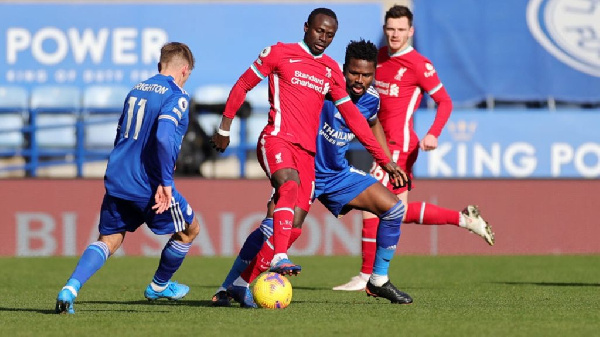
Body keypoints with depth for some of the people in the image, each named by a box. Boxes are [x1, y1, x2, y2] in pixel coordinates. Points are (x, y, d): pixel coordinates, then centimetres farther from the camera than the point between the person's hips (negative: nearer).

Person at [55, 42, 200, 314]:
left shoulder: (136, 90, 15)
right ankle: (159, 286, 33)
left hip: (117, 179, 6)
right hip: (149, 186, -6)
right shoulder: (176, 97, -9)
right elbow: (164, 137, -26)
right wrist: (166, 183, -23)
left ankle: (71, 288, -16)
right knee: (189, 228, 18)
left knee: (108, 240, 9)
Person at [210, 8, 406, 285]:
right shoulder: (279, 53, 4)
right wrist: (225, 127, 10)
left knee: (294, 227, -4)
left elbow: (351, 116, 19)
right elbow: (243, 85, 11)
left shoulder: (331, 70, 17)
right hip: (277, 139, -6)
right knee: (290, 186, -36)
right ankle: (279, 259, -48)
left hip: (307, 151, 6)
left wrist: (384, 160, 15)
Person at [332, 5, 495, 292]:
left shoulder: (418, 64, -9)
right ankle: (464, 219, 23)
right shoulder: (380, 57, 13)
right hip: (385, 142, 9)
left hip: (399, 143, -9)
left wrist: (433, 134, -22)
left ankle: (366, 276, -5)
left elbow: (445, 101, -8)